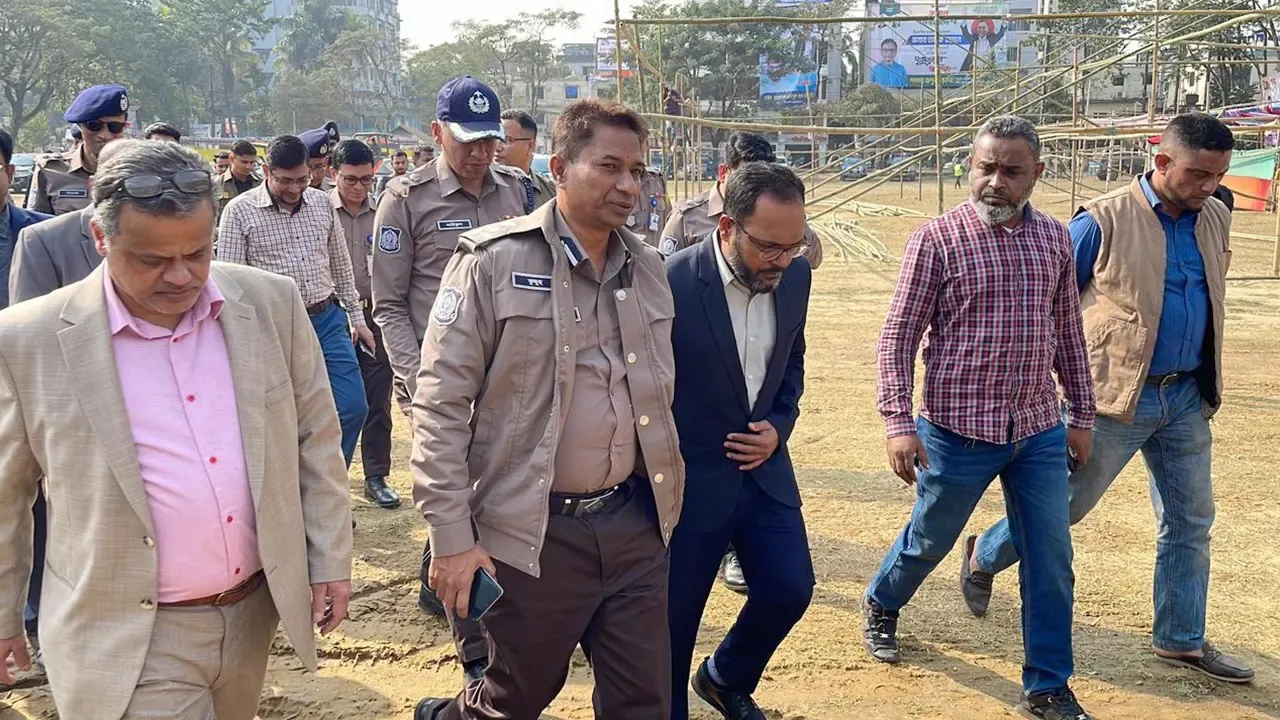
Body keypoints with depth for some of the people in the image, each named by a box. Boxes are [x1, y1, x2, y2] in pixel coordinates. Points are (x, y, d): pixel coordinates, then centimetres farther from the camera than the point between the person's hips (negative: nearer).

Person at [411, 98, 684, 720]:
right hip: (533, 532, -5)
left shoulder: (648, 268, 7)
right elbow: (441, 404, -11)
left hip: (633, 524, 5)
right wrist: (452, 539, -14)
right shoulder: (494, 261, -10)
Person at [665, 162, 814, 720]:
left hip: (763, 468, 5)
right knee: (674, 617, 5)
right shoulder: (670, 284, -22)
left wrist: (779, 425, -3)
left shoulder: (795, 276, -3)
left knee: (790, 589, 4)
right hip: (689, 478, -5)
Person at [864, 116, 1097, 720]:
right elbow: (898, 337, -10)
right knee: (929, 540, 16)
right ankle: (881, 605, 47)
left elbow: (1068, 333, 12)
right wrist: (898, 423, -16)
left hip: (1040, 431, 4)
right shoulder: (937, 239, -10)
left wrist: (1082, 415, 13)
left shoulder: (1054, 239, 4)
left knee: (1051, 563, 6)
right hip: (959, 431, -4)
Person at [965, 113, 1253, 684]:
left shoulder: (1215, 219, 5)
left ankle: (1181, 640, 26)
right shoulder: (1104, 221, -14)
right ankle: (985, 556, 30)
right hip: (1115, 396, -6)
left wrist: (1206, 385, 16)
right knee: (1065, 504, 5)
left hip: (1186, 396, 6)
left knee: (1190, 523, 12)